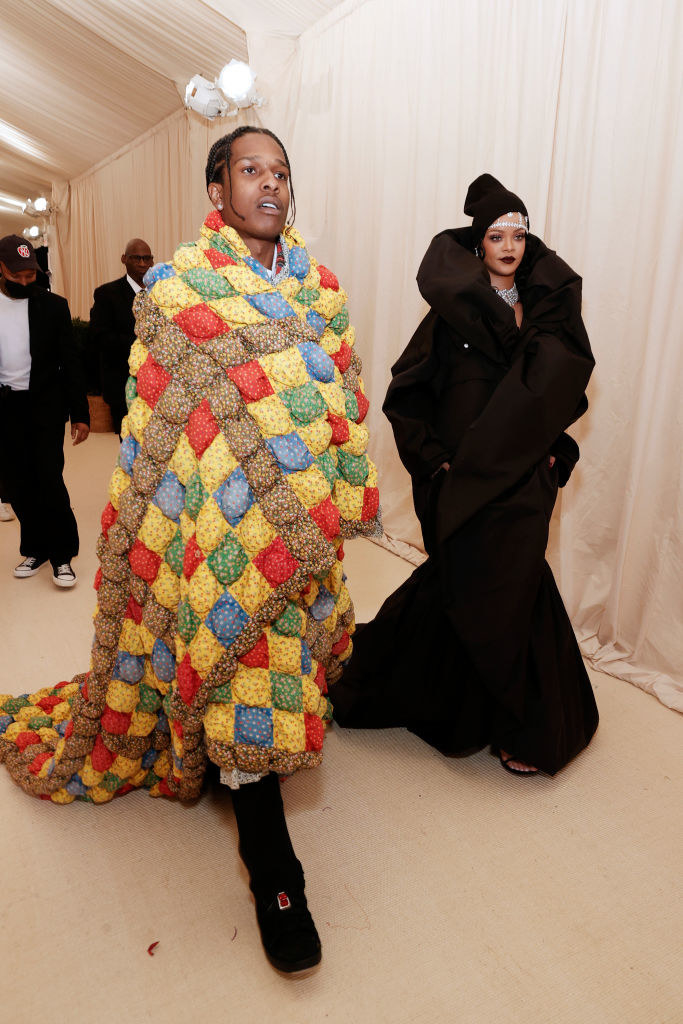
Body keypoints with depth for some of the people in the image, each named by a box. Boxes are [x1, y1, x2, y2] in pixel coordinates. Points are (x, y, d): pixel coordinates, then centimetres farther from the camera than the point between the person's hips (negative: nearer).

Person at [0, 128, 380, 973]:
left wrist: (345, 499, 9)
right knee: (247, 674, -2)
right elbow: (153, 417, -6)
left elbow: (346, 398, 12)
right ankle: (270, 866, 15)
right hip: (223, 521, -5)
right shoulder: (179, 285, -4)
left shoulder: (320, 287, 9)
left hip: (303, 520, 6)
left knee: (284, 658, 18)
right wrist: (153, 535, -8)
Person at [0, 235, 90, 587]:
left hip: (45, 406, -2)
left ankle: (61, 555, 6)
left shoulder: (53, 305, 1)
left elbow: (70, 362, 0)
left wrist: (80, 413, -5)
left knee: (49, 480, -7)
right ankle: (35, 549, 22)